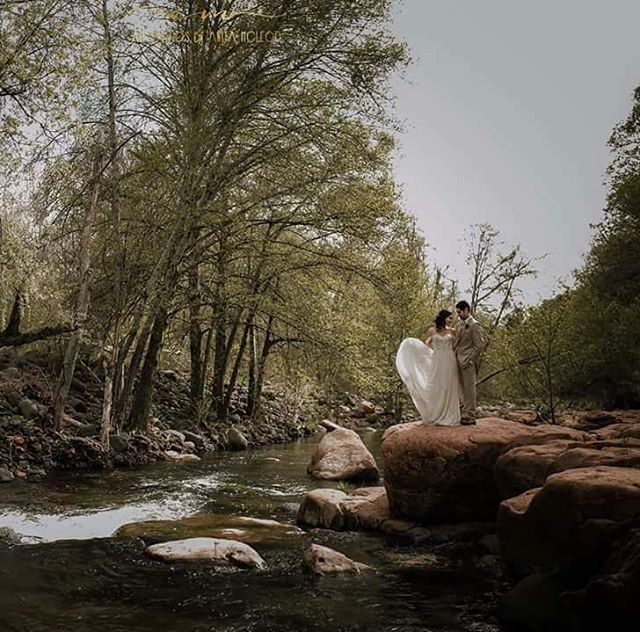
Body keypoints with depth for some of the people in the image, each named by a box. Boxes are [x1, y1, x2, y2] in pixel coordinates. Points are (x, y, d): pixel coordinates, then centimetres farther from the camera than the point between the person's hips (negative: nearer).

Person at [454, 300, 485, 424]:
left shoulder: (474, 325, -10)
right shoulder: (461, 324, 16)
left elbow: (479, 346, -13)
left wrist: (468, 361, -16)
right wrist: (455, 357, 12)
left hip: (468, 362, -8)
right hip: (459, 361, 8)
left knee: (469, 388, -5)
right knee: (464, 389, 10)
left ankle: (470, 416, -1)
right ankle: (466, 414, 15)